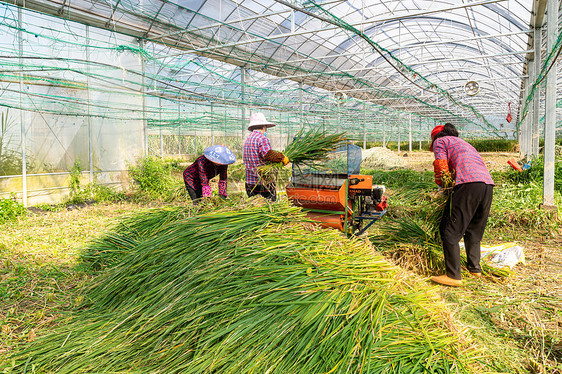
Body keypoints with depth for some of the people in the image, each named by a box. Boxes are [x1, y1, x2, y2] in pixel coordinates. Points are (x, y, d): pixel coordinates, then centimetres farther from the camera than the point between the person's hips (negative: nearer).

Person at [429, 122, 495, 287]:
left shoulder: (440, 141, 17)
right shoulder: (464, 144, 38)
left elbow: (441, 166, 6)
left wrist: (442, 184, 24)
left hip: (468, 183, -8)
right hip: (488, 184, 8)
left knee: (450, 231, -3)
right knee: (474, 230, 21)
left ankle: (454, 275, -4)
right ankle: (474, 268, 28)